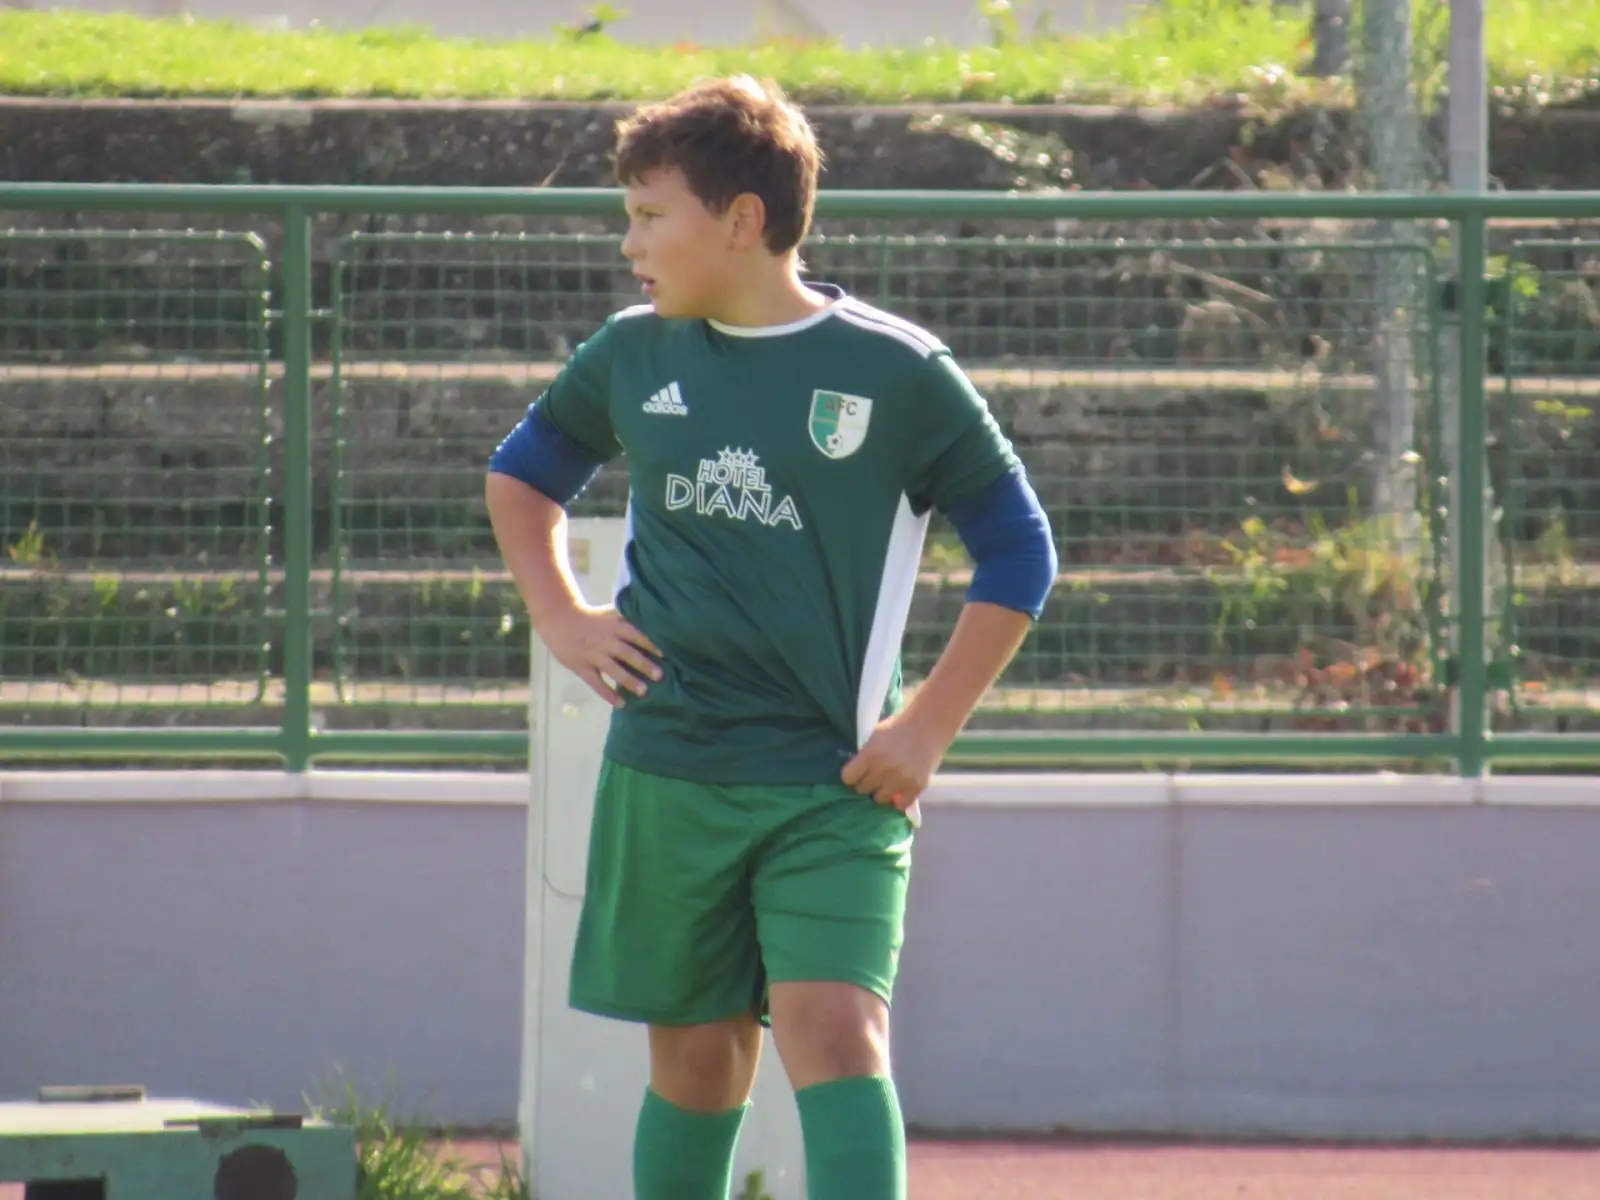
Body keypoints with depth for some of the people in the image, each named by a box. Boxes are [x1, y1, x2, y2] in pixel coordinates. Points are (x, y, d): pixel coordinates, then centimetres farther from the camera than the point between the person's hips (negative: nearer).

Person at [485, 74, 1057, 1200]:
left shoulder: (897, 374, -5)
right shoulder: (633, 356, 7)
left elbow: (1020, 554, 2)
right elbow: (522, 475, 26)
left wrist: (925, 730, -4)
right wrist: (562, 619, 10)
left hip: (833, 783, -3)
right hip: (664, 774, 3)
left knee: (834, 1030, -17)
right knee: (698, 1054, 9)